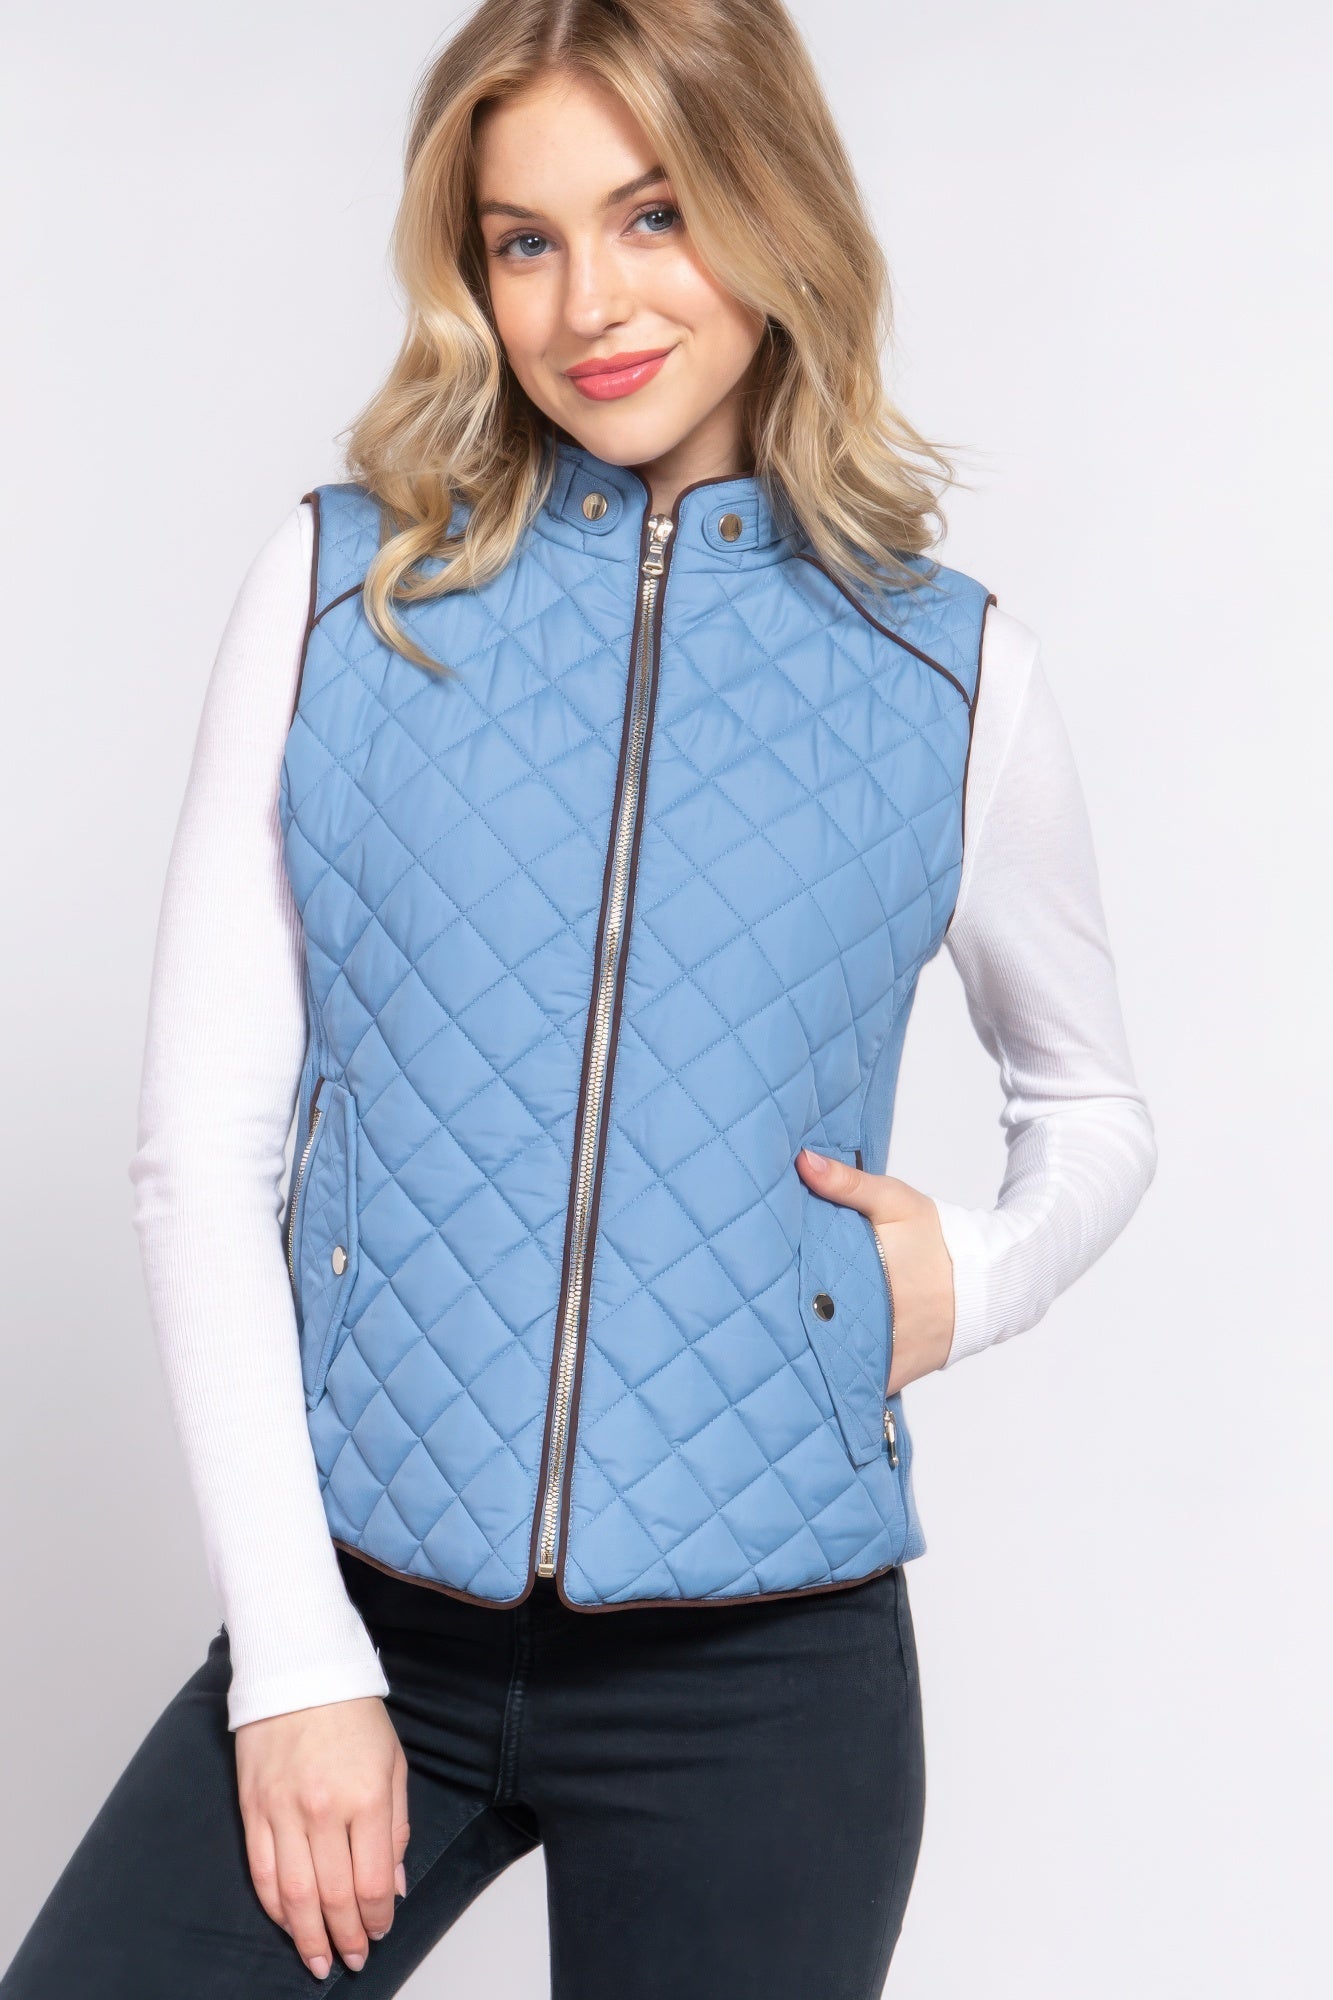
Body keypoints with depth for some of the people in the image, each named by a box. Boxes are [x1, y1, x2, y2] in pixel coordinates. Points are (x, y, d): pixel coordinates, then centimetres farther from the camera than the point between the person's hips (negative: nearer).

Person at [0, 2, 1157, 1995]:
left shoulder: (947, 669, 2)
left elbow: (1095, 1112, 17)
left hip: (758, 1677, 0)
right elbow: (201, 1150, -2)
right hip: (363, 1618, 0)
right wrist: (296, 1654, -5)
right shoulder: (343, 590, 1)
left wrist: (973, 1275, -5)